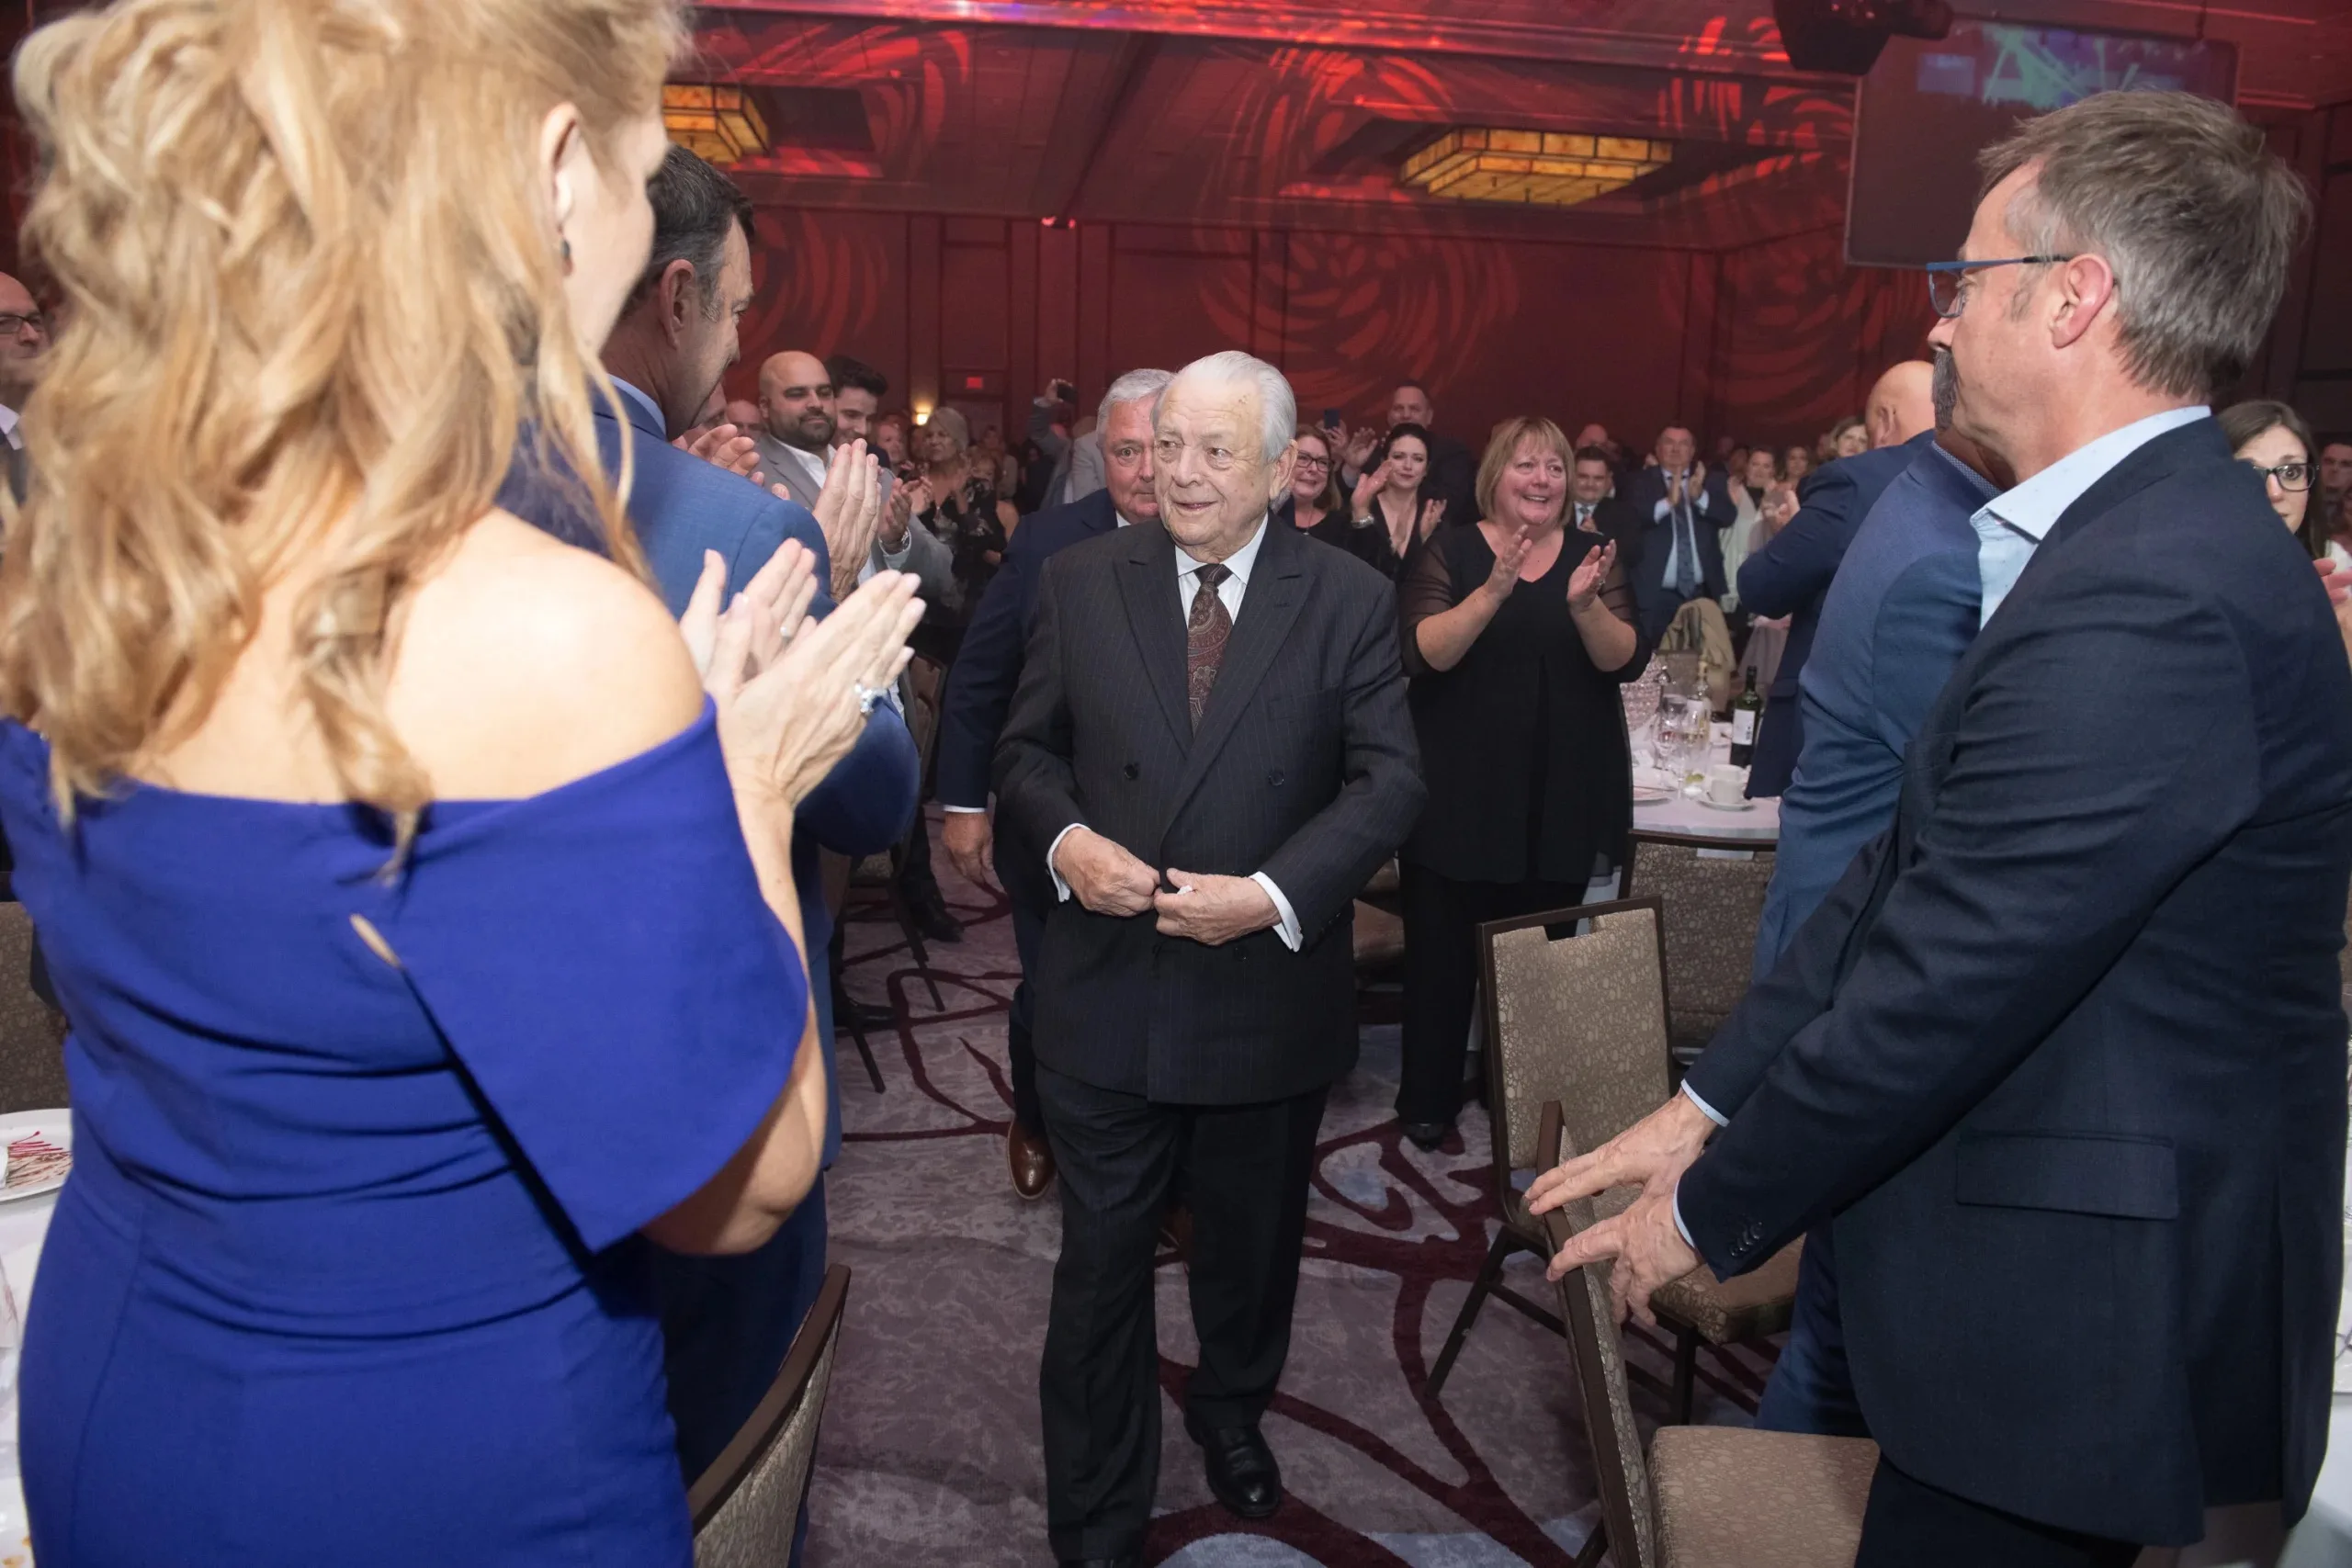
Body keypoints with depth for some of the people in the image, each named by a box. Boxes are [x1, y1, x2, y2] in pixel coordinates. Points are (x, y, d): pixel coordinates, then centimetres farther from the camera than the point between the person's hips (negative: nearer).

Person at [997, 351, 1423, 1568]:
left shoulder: (1351, 601, -5)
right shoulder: (1082, 580, -1)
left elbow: (1389, 780, -8)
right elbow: (1028, 748, 4)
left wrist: (1272, 892, -21)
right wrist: (1066, 839, -16)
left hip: (1268, 990, 0)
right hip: (1108, 991, 0)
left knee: (1251, 1245, 22)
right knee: (1102, 1261, 10)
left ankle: (1232, 1413, 53)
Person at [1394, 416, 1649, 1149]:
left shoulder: (1593, 554, 5)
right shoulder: (1449, 552, -1)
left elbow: (1626, 660, -6)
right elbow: (1421, 653, -15)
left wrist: (1585, 605, -25)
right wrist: (1493, 593, -28)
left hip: (1562, 800, 2)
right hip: (1458, 794, -2)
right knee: (1442, 950, 5)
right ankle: (1428, 1098, 21)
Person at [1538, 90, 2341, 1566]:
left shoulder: (2145, 599, -26)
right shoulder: (2149, 539, 8)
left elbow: (1941, 985, -24)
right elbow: (1903, 874, 6)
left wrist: (1710, 1207, -10)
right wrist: (1706, 1100, 5)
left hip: (2066, 1316, -9)